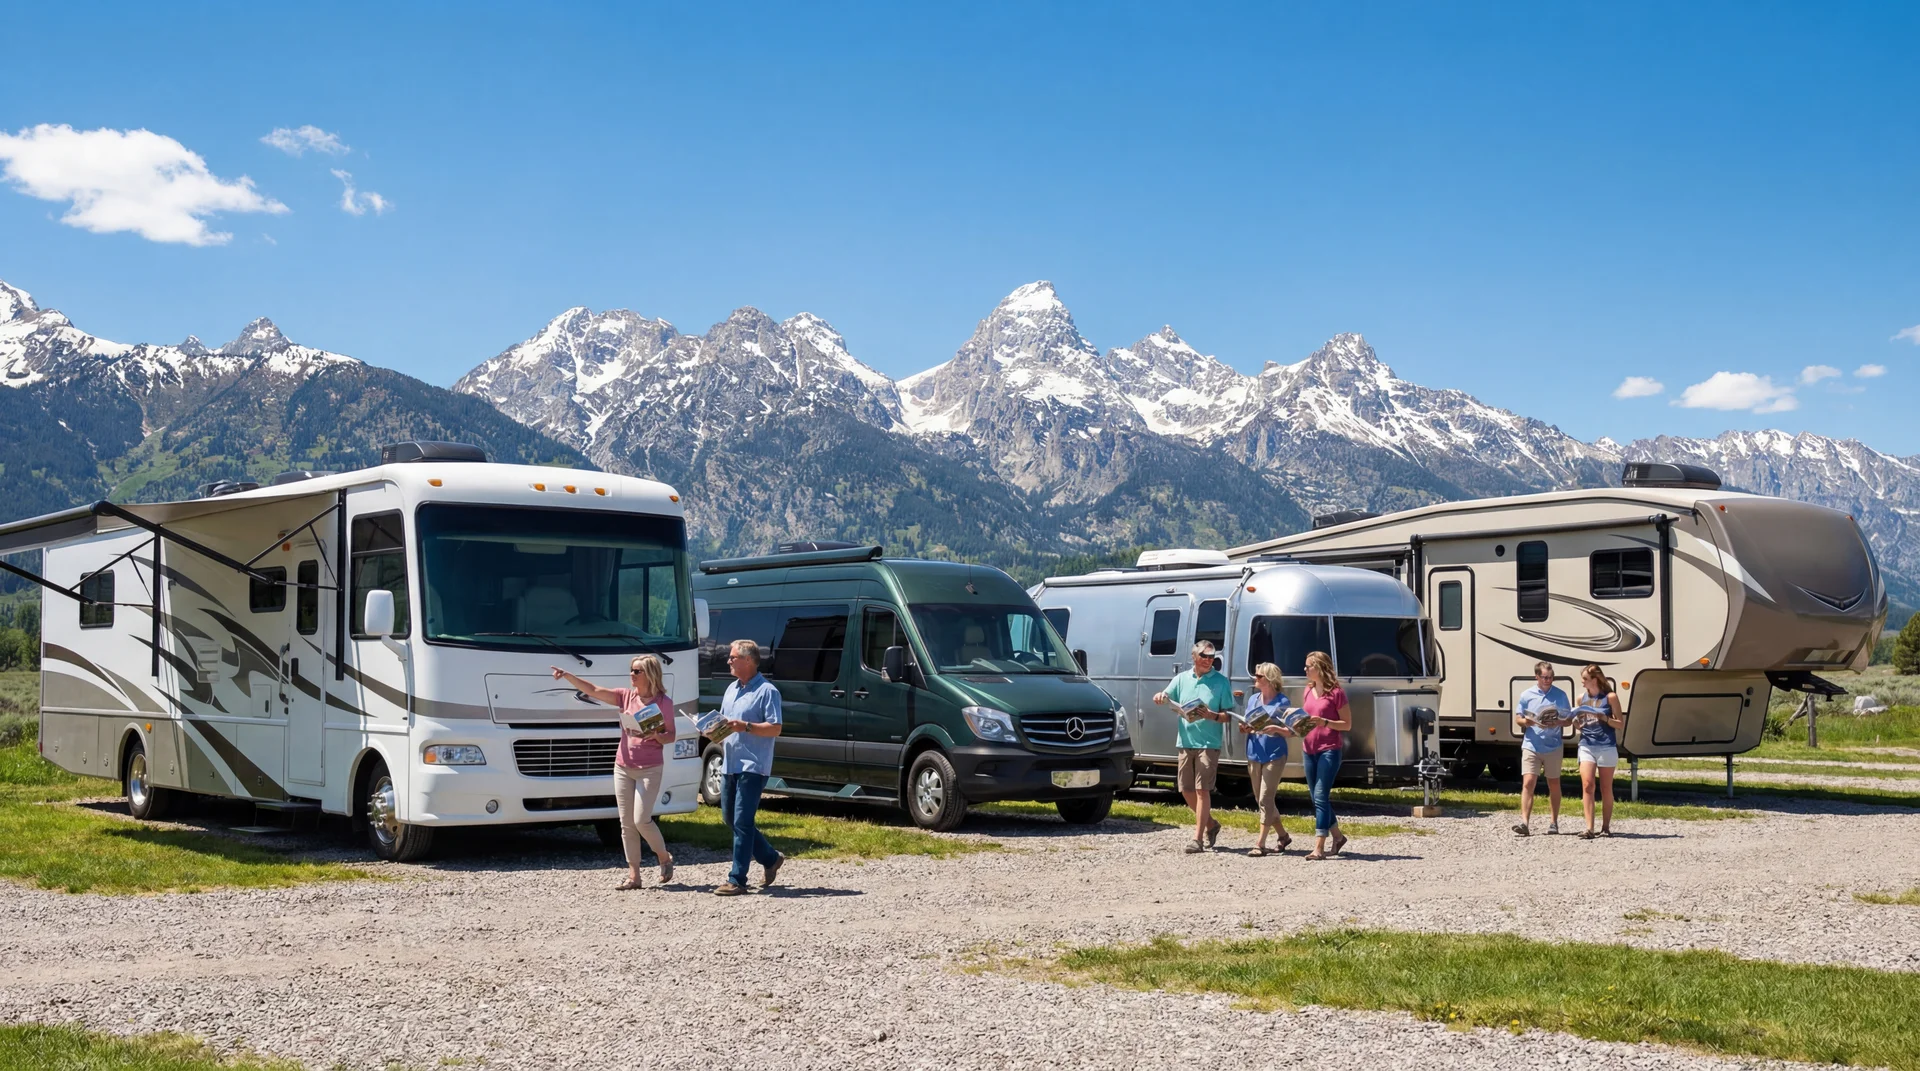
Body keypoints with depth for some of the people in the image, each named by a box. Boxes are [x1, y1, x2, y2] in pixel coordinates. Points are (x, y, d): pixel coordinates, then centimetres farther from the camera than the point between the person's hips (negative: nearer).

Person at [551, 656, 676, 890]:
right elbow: (592, 690, -1)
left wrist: (656, 736, -21)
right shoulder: (626, 696, 4)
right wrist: (567, 676, -12)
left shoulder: (664, 703, -5)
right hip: (623, 768, 5)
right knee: (626, 824, 4)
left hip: (650, 769, -4)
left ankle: (664, 857, 15)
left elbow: (671, 736, 0)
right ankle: (633, 875, 9)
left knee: (641, 820, -11)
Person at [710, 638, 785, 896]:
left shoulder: (766, 691, -9)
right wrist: (716, 730, 3)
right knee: (729, 818, 13)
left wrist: (745, 726, -25)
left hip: (753, 766, -9)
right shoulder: (732, 689, 17)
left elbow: (775, 728, -14)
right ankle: (770, 858, 28)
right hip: (729, 764, 9)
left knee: (742, 821, -9)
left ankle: (737, 880, -5)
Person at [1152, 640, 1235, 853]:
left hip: (1209, 743, -5)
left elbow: (1229, 715, -3)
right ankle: (1211, 824, 30)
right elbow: (1166, 698, 10)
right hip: (1185, 741, 5)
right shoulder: (1182, 678, 11)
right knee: (1187, 790, 9)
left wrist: (1212, 716, -22)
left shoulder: (1221, 681, -1)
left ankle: (1198, 839, -9)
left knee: (1202, 789, -9)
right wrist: (1160, 697, -13)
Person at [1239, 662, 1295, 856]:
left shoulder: (1282, 701, -6)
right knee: (1262, 799, 12)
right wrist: (1244, 729, -3)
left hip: (1274, 756, -7)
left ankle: (1261, 844, -7)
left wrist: (1276, 729, -24)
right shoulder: (1252, 699, 11)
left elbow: (1291, 732, -6)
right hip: (1254, 755, 7)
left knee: (1266, 800, -8)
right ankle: (1283, 836, 28)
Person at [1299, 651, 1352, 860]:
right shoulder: (1308, 691, 13)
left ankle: (1319, 847, -13)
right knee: (1317, 798, 11)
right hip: (1309, 750, 7)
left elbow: (1347, 724, -5)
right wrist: (1299, 723, 3)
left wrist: (1324, 722, -19)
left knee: (1320, 796, -12)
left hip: (1329, 750, -7)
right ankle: (1337, 837, 28)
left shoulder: (1336, 692, -7)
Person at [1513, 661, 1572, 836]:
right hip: (1531, 746, -1)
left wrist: (1557, 722, -13)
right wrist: (1526, 721, -13)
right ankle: (1525, 823, -16)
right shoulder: (1527, 695, 5)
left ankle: (1553, 822, 20)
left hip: (1553, 747, 1)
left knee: (1554, 784, 10)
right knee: (1528, 783, -12)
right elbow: (1518, 718, 10)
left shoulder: (1560, 695, 5)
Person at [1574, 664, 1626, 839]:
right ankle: (1589, 828, -14)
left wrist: (1604, 718, -15)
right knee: (1587, 785, -11)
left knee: (1606, 789, 4)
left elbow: (1621, 724, 0)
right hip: (1586, 746, 3)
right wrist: (1578, 722, -2)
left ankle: (1606, 827, 15)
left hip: (1606, 747, -3)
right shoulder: (1582, 699, 13)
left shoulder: (1610, 697, 0)